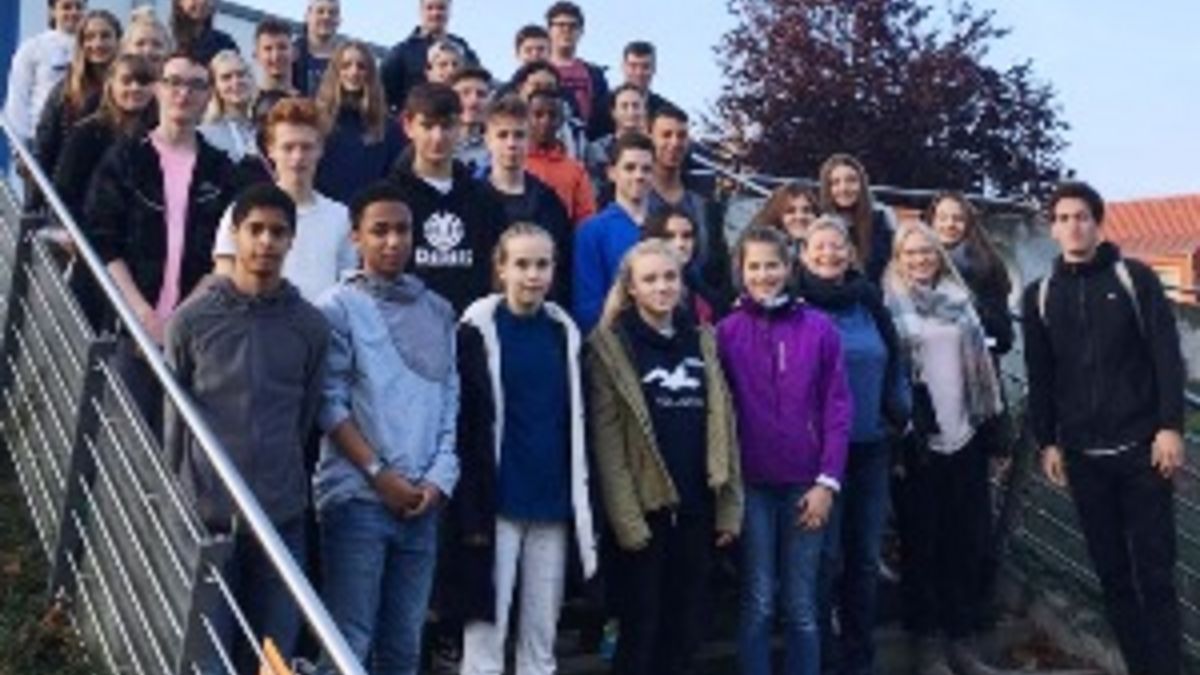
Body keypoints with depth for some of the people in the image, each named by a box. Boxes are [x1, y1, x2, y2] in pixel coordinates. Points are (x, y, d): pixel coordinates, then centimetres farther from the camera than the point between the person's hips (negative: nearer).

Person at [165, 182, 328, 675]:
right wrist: (180, 499, 9)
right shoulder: (192, 320, -2)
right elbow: (174, 421, 5)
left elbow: (305, 418, 9)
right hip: (206, 515, -1)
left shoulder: (310, 326, 2)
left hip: (282, 517, 1)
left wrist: (280, 479, 11)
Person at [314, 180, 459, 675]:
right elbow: (329, 404, -7)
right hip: (357, 496, -4)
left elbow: (450, 401, 9)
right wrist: (379, 474, -11)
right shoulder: (339, 307, -1)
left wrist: (439, 477, -2)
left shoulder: (438, 311, 12)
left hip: (423, 501, 4)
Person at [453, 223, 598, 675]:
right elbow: (464, 426, -8)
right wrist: (472, 511, -13)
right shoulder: (478, 331, -4)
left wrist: (583, 504, 7)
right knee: (486, 631, 1)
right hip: (498, 503, -4)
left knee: (542, 636, 11)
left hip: (553, 504, 4)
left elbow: (576, 424, 11)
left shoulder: (563, 331, 8)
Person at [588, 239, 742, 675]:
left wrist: (730, 506, 5)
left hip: (696, 507, 5)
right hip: (645, 508, -5)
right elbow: (607, 442, -9)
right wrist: (627, 518, -15)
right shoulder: (611, 345, -4)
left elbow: (724, 426, 10)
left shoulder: (702, 340, 11)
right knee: (640, 630, 2)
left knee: (687, 627, 11)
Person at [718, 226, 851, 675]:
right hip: (752, 484, 0)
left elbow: (838, 408, 0)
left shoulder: (819, 328, 0)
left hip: (806, 484, 1)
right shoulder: (727, 332, -1)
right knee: (758, 602, 5)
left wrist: (828, 481, -6)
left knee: (801, 605, 8)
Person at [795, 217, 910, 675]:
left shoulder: (869, 302, 8)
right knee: (825, 555, -1)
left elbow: (895, 361, 15)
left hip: (871, 444, 5)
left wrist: (898, 410, 4)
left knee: (865, 554, 12)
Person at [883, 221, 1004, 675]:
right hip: (917, 438, -4)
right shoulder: (890, 304, -1)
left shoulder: (959, 300, 12)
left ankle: (963, 636, 18)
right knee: (922, 540, 3)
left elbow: (982, 362, 13)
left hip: (965, 433, 4)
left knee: (966, 539, 8)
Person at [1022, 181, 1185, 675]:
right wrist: (1047, 441, 4)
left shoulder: (1135, 278, 1)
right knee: (1112, 573, 7)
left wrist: (1170, 427, -11)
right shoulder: (1039, 295, 9)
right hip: (1082, 454, 3)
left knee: (1155, 573, -1)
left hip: (1141, 447, -3)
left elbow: (1167, 357, -3)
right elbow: (1040, 377, 10)